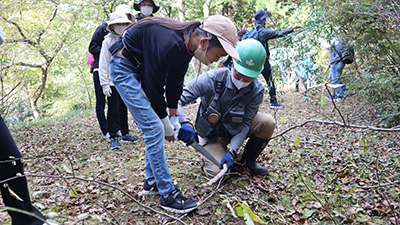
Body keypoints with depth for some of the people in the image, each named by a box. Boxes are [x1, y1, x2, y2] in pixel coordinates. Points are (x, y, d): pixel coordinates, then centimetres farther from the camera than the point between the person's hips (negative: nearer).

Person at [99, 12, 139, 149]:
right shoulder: (108, 41, -4)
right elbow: (103, 64, -6)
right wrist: (104, 84, -12)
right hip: (113, 81, -4)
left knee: (124, 109, 11)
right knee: (113, 110, -3)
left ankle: (125, 134, 21)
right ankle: (113, 138, 5)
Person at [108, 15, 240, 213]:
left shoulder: (188, 43, -7)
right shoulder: (167, 44, -35)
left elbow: (175, 81, 4)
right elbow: (154, 87, -26)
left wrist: (174, 117, 6)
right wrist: (166, 125, -14)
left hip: (143, 68, 9)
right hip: (124, 68, -9)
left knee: (154, 128, 11)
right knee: (154, 129, -14)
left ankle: (151, 180, 25)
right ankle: (167, 194, -6)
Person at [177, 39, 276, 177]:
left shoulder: (257, 90, -18)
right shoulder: (212, 79, -27)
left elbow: (245, 123, -16)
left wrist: (231, 151, -29)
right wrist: (184, 122, -48)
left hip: (235, 131, 3)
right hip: (212, 134, -3)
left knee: (268, 122, -23)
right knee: (217, 172, -25)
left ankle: (248, 160, 2)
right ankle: (213, 154, 13)